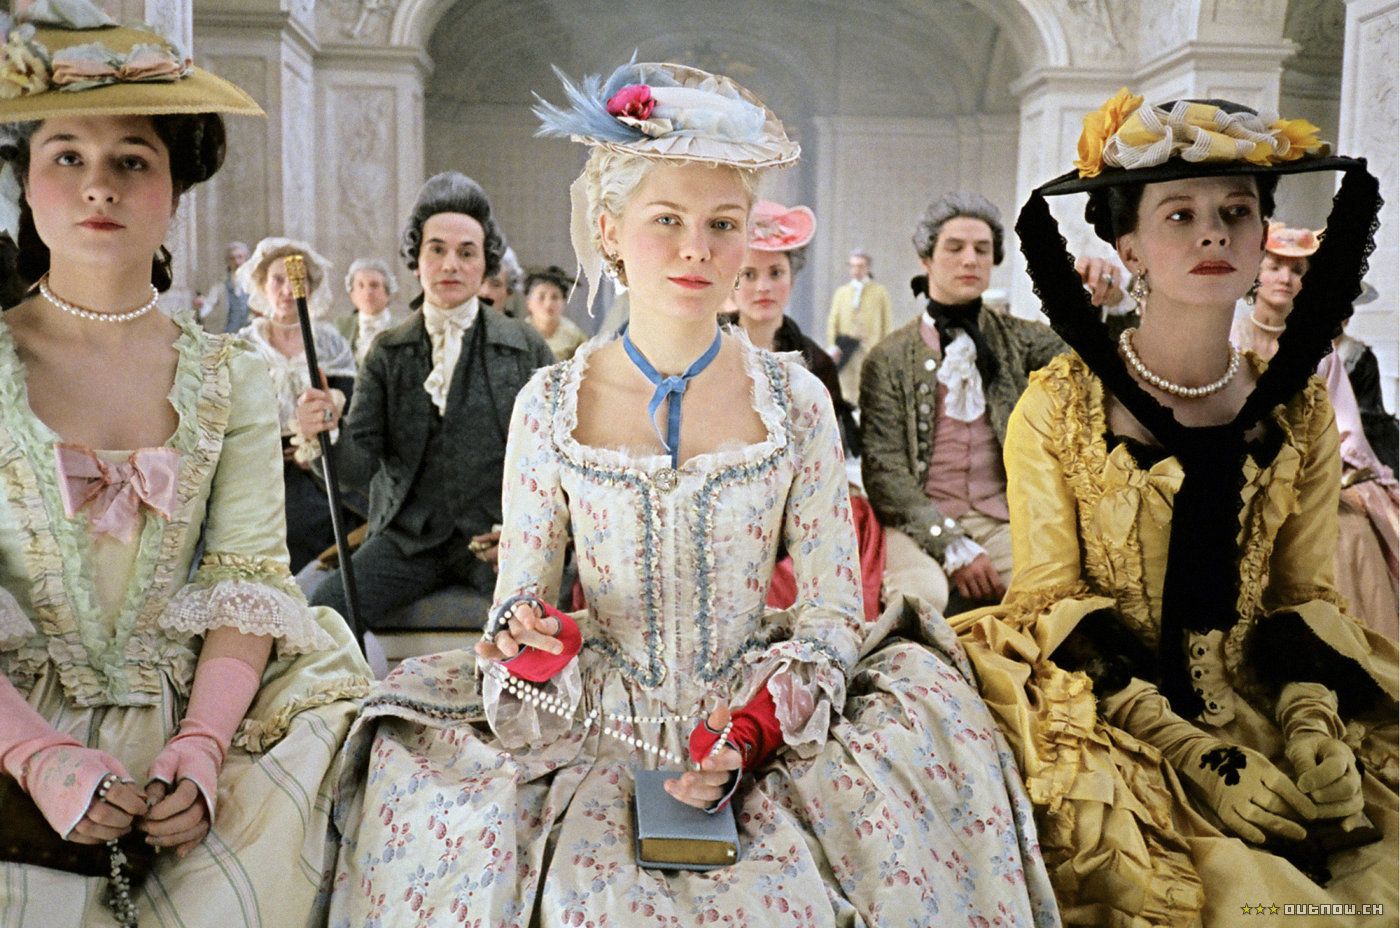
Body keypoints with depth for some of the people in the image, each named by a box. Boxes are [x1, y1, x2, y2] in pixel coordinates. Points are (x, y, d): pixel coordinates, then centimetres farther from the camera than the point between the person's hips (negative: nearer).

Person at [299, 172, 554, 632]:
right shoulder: (388, 352, 10)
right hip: (408, 537, 2)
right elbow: (360, 465, 2)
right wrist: (329, 432, -20)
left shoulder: (526, 348, 6)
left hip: (497, 537, -2)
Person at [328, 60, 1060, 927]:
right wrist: (528, 642, -20)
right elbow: (521, 593, 3)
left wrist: (757, 725, -17)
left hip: (764, 717, 0)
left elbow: (834, 609, -2)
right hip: (600, 720, 0)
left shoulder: (795, 401, -3)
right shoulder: (550, 406, -3)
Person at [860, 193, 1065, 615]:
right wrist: (952, 545, -14)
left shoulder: (1016, 338, 14)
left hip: (1005, 521, 3)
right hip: (919, 523, -3)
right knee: (920, 597, -35)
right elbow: (883, 470, -3)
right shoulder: (889, 358, 5)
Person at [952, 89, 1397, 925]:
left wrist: (1311, 715, -11)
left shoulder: (1300, 409, 6)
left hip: (1258, 694, 3)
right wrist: (1187, 747, -17)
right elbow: (1053, 595, -7)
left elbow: (1305, 593, 9)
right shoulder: (1057, 407, -7)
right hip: (1102, 696, -3)